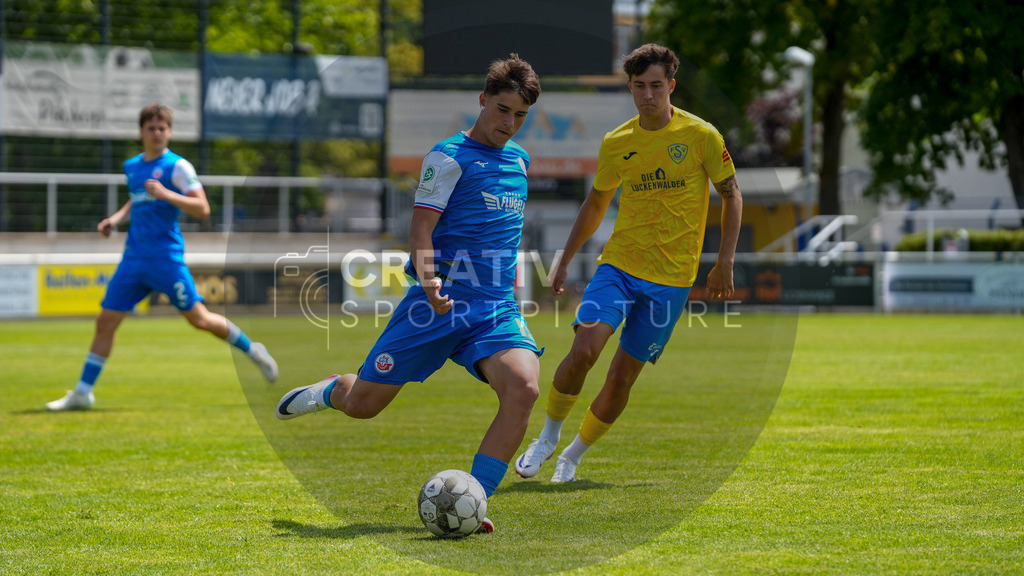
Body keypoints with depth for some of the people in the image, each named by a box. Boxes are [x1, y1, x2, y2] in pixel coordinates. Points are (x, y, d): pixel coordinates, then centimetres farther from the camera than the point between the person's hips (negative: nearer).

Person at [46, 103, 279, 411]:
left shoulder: (177, 167, -7)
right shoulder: (132, 167, 13)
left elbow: (202, 209, -14)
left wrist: (165, 194, -24)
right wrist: (116, 218, 14)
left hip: (166, 256, -6)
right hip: (134, 257, 6)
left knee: (198, 318, -2)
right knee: (106, 321, 0)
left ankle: (252, 350, 21)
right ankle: (82, 392, 4)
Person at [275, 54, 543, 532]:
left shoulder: (518, 161, 16)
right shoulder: (450, 156, -5)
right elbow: (421, 230, -11)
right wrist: (430, 281, -28)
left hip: (496, 309, 4)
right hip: (438, 301, -4)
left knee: (523, 388, -25)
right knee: (361, 404, 2)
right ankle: (330, 390, 41)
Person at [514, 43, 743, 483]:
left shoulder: (700, 135, -4)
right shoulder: (616, 143, 4)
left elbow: (731, 195, 4)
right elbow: (596, 204, 18)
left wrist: (724, 264, -3)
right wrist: (564, 261, 15)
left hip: (671, 277, -1)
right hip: (618, 264, 2)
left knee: (623, 375, -2)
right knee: (583, 350, -19)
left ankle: (573, 455, 19)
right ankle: (548, 437, 3)